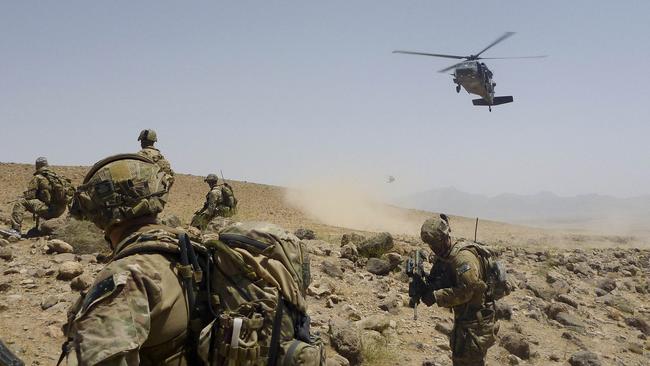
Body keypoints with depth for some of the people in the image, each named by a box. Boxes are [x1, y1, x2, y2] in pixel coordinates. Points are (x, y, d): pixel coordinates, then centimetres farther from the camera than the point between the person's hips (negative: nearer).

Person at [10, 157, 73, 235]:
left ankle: (16, 230, -22)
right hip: (60, 210, 8)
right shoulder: (56, 177, 17)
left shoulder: (38, 178, -2)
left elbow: (29, 195, -8)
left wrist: (22, 198, 17)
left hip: (48, 209, -8)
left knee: (20, 202, -9)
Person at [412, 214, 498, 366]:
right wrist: (423, 286, -13)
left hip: (476, 322, -10)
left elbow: (466, 290, -30)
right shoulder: (445, 255, 8)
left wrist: (436, 296, -28)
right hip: (463, 318, 10)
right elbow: (437, 281, 9)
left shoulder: (463, 256, -24)